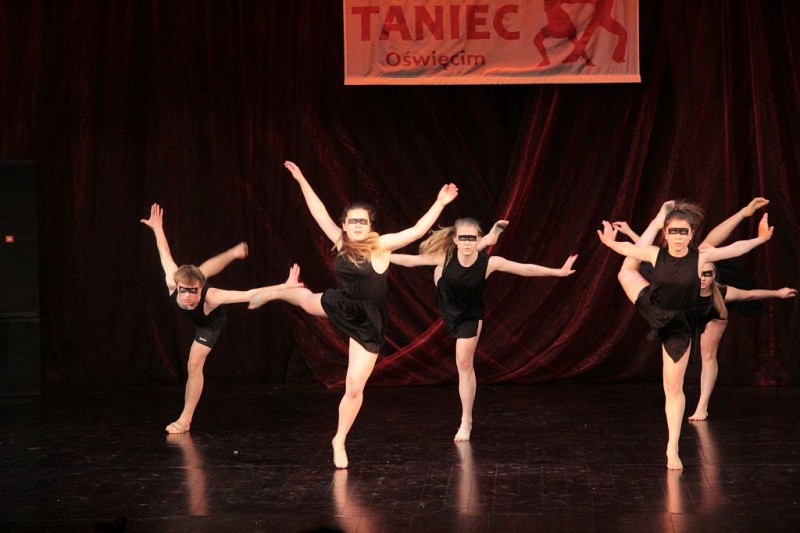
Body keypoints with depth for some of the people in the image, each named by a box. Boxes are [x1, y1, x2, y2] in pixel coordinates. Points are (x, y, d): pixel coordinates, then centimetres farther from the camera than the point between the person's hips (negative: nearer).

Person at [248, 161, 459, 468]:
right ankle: (274, 293, 68)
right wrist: (301, 181, 5)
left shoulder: (380, 245, -18)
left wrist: (440, 203, -31)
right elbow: (320, 214, 3)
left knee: (354, 388, -3)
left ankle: (340, 441, 15)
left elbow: (419, 230, -24)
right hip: (340, 307, 4)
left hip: (367, 323, -4)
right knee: (307, 299, 28)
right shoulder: (341, 242, -5)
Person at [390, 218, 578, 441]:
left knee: (464, 364, -3)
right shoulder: (446, 257, -30)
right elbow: (411, 260, -22)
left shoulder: (489, 262, -33)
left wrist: (558, 272, -32)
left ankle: (466, 422, 6)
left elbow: (525, 269, -30)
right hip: (448, 308, 2)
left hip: (470, 316, -2)